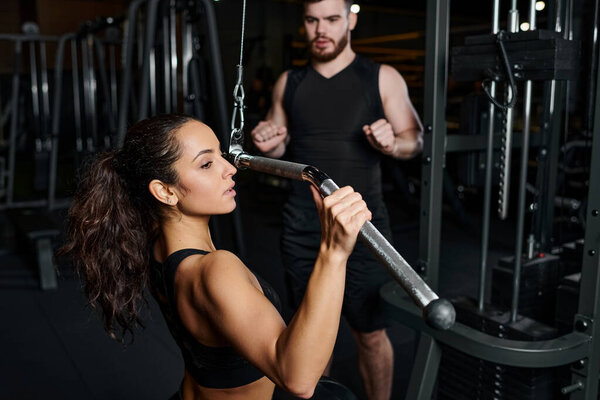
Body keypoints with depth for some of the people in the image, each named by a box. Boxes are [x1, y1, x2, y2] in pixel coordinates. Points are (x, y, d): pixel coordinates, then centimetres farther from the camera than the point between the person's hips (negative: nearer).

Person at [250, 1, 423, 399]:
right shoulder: (289, 83, 9)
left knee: (372, 335, 5)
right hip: (302, 230, 3)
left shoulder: (382, 78, 0)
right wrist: (266, 144, -7)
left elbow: (415, 139, 3)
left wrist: (392, 142, -19)